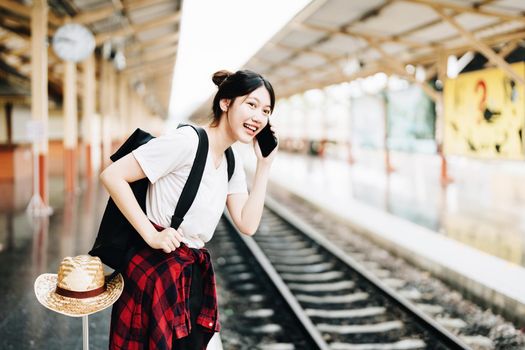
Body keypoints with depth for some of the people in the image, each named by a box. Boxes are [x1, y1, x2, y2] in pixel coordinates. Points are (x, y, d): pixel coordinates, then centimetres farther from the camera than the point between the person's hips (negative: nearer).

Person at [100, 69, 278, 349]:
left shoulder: (232, 162, 7)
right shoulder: (187, 140, -18)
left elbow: (247, 225, -1)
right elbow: (112, 176, -20)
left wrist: (264, 165, -3)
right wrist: (151, 236, -21)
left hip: (196, 274, 8)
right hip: (157, 271, -8)